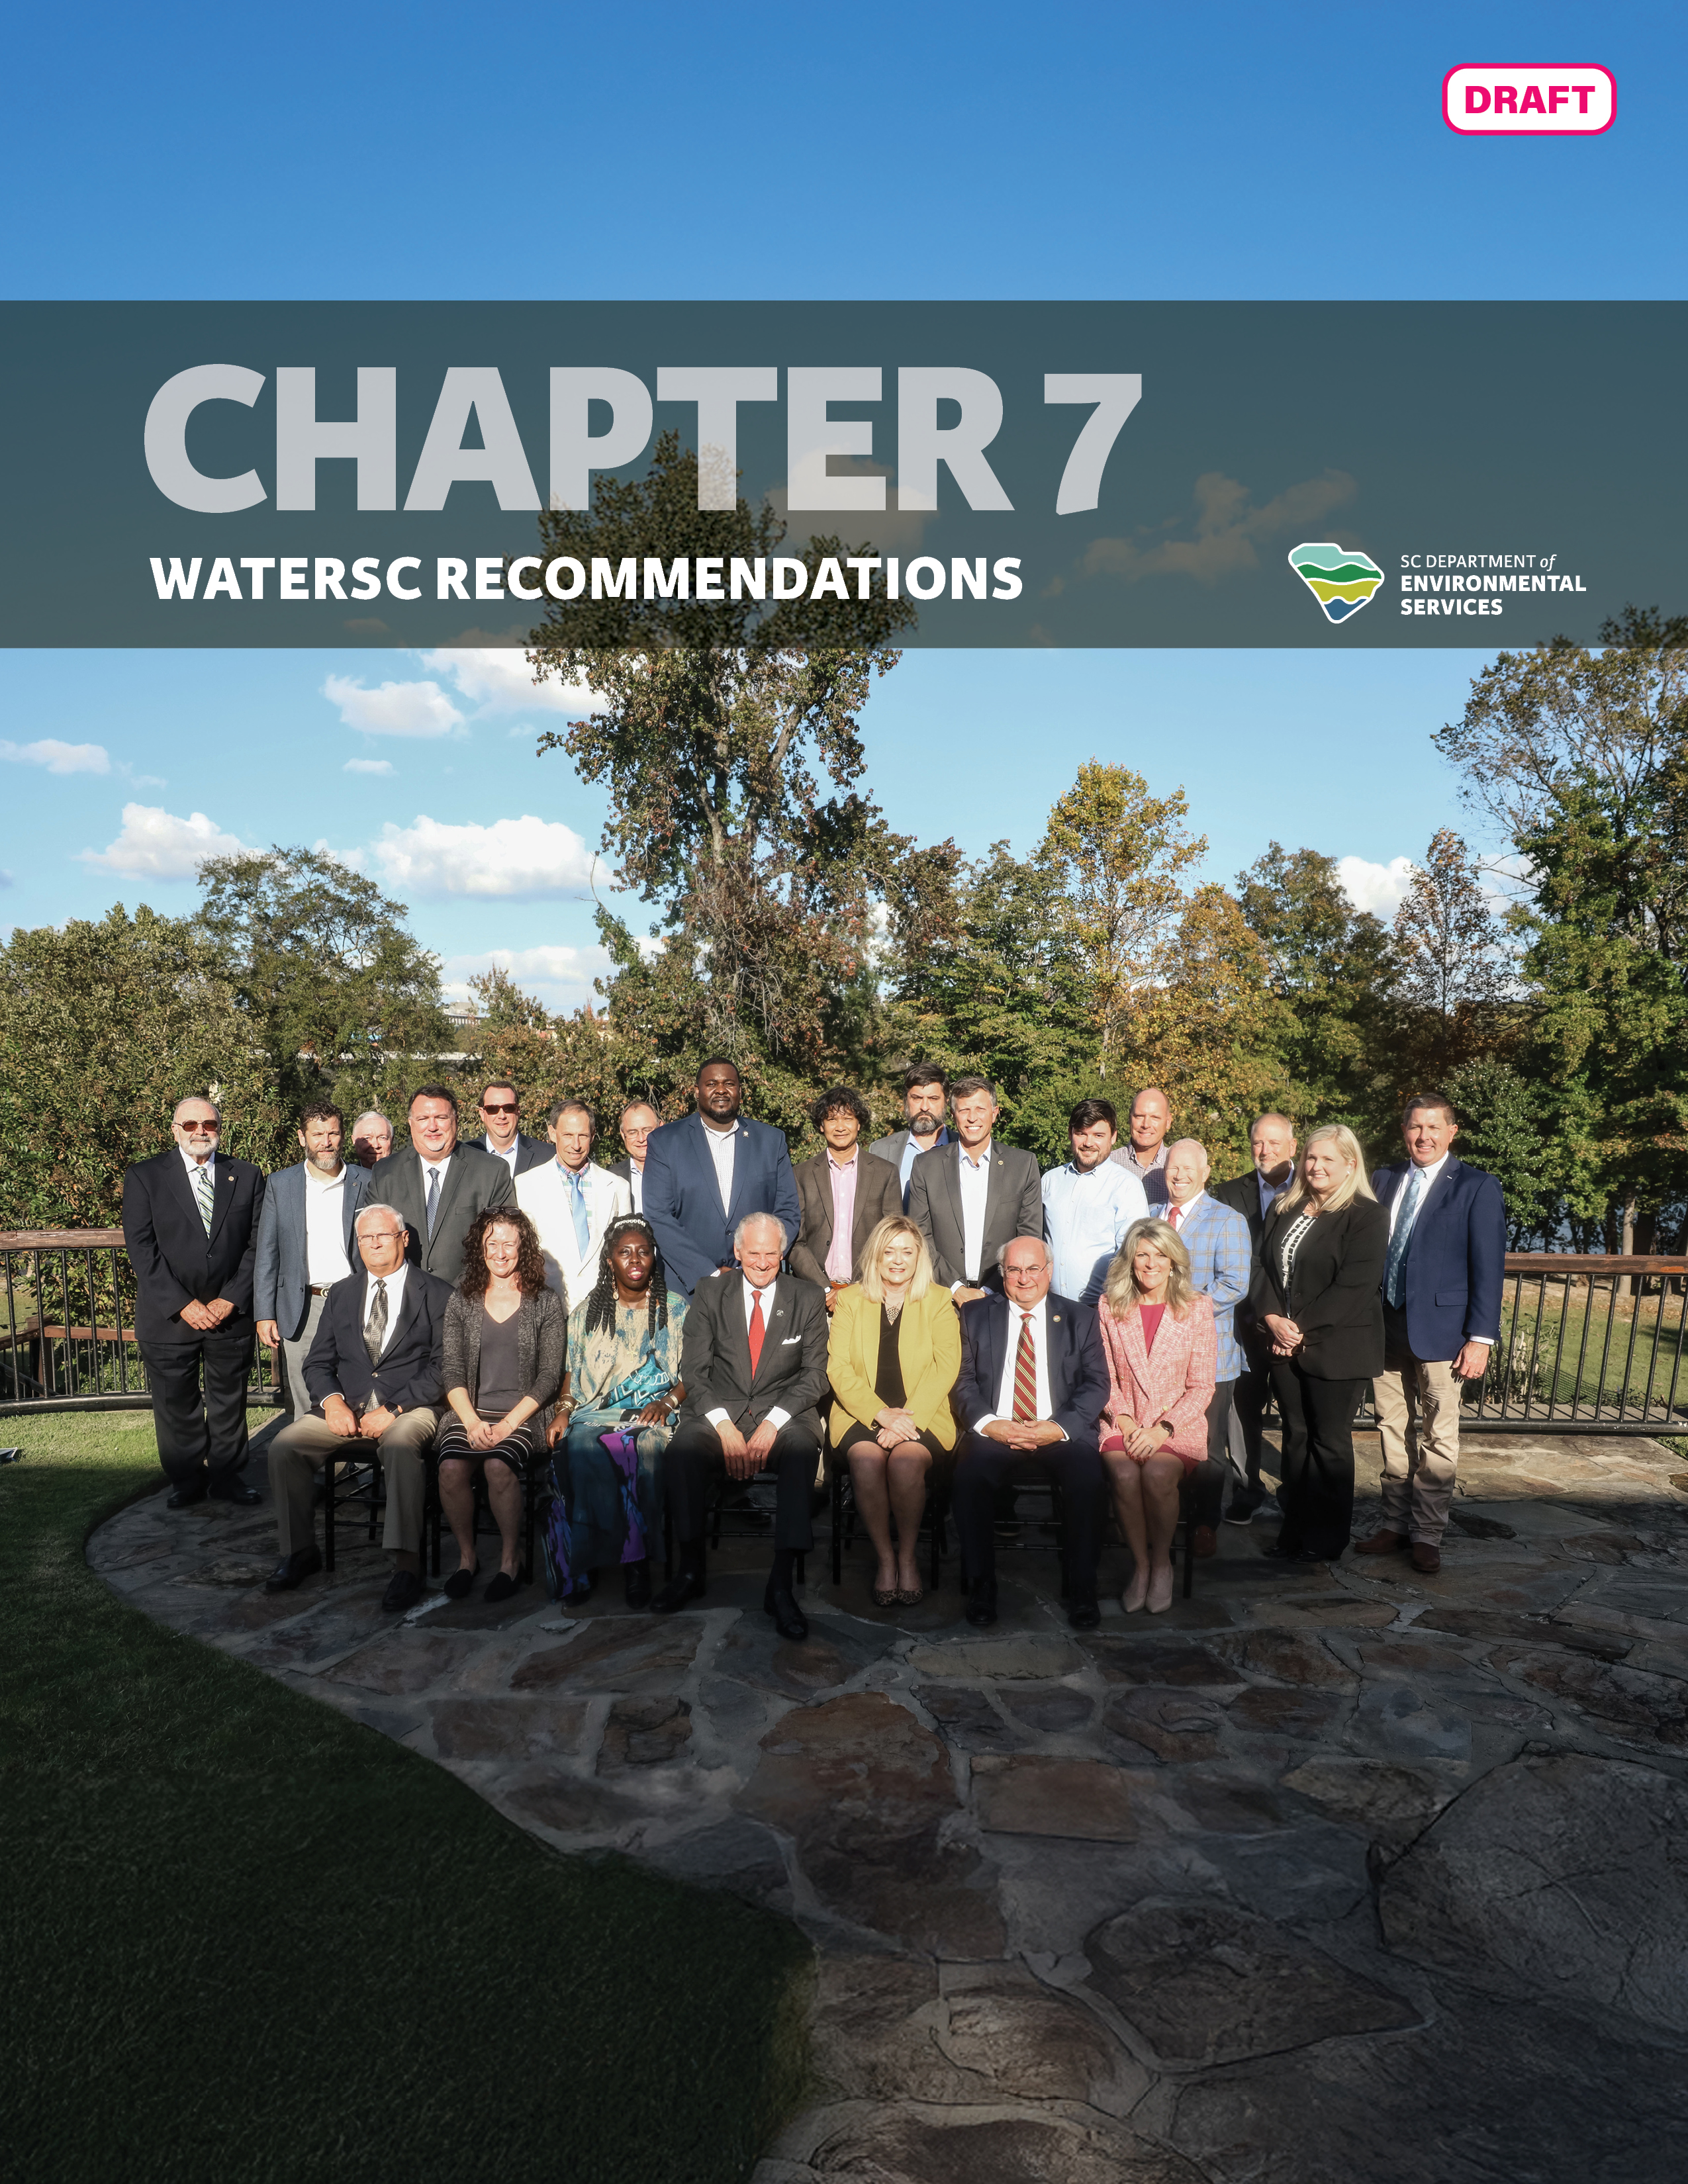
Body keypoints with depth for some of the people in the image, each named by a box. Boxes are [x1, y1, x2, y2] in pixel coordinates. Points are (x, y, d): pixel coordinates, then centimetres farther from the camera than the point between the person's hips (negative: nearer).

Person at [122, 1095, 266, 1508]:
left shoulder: (246, 1177, 5)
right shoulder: (144, 1177, 0)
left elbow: (256, 1244, 3)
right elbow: (141, 1248, -6)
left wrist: (231, 1300, -8)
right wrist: (183, 1305, -12)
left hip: (231, 1313, 1)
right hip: (169, 1315, -1)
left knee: (230, 1401, 9)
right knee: (176, 1404, 8)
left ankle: (226, 1475, 23)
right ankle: (187, 1480, 23)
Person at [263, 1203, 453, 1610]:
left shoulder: (437, 1294, 3)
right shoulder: (341, 1294, 18)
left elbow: (442, 1368, -4)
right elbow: (318, 1362, 15)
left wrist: (393, 1410, -15)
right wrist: (332, 1401, -6)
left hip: (410, 1411, -5)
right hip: (346, 1411, 5)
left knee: (401, 1446, -37)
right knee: (284, 1446, -19)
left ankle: (406, 1564, -33)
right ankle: (298, 1550, -2)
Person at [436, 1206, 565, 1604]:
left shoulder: (547, 1304, 5)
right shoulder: (462, 1301, 12)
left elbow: (549, 1376, -1)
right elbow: (451, 1370, 5)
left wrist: (507, 1424, -13)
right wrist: (472, 1421, -11)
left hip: (524, 1414, -2)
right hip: (470, 1411, 2)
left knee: (499, 1465, -32)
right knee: (451, 1467, -28)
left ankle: (510, 1558, -10)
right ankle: (466, 1557, -6)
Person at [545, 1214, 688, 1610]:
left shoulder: (677, 1308, 13)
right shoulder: (588, 1312, 18)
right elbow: (573, 1372, 19)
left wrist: (667, 1401, -9)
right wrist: (564, 1410, 1)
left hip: (655, 1411, -1)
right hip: (597, 1411, 2)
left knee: (648, 1448, -38)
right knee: (583, 1448, -34)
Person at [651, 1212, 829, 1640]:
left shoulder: (808, 1299, 7)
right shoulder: (709, 1295, 8)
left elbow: (814, 1375, 1)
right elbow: (694, 1371, 2)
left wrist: (772, 1423, -15)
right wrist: (724, 1426, -14)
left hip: (783, 1414, -1)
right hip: (718, 1411, 1)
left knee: (803, 1447, -34)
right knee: (683, 1448, -31)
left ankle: (781, 1585, -31)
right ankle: (690, 1570, -15)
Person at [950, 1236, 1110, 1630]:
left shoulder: (1080, 1319, 11)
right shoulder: (976, 1315, 12)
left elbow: (1096, 1385, 3)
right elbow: (964, 1380, 5)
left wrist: (1059, 1427, -13)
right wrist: (989, 1424, -13)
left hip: (1060, 1432, 0)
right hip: (995, 1431, 0)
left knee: (1087, 1476, -30)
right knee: (969, 1475, -30)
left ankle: (1081, 1589, -13)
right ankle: (981, 1585, -13)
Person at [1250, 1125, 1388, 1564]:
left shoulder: (1367, 1216, -8)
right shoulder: (1284, 1210, 12)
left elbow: (1354, 1285, -15)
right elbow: (1263, 1266, 8)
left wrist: (1302, 1329, -16)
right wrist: (1273, 1319, -8)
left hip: (1335, 1348, -6)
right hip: (1285, 1344, 6)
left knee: (1329, 1442, 4)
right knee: (1295, 1437, 12)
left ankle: (1325, 1540, 16)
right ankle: (1294, 1530, 21)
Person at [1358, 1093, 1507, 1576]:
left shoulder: (1477, 1188, -5)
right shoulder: (1384, 1180, 9)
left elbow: (1488, 1267, -7)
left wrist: (1481, 1338, -12)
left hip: (1438, 1331, -4)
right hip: (1384, 1328, 4)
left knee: (1437, 1438, 4)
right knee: (1393, 1433, 12)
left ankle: (1427, 1536, 15)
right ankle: (1396, 1525, 23)